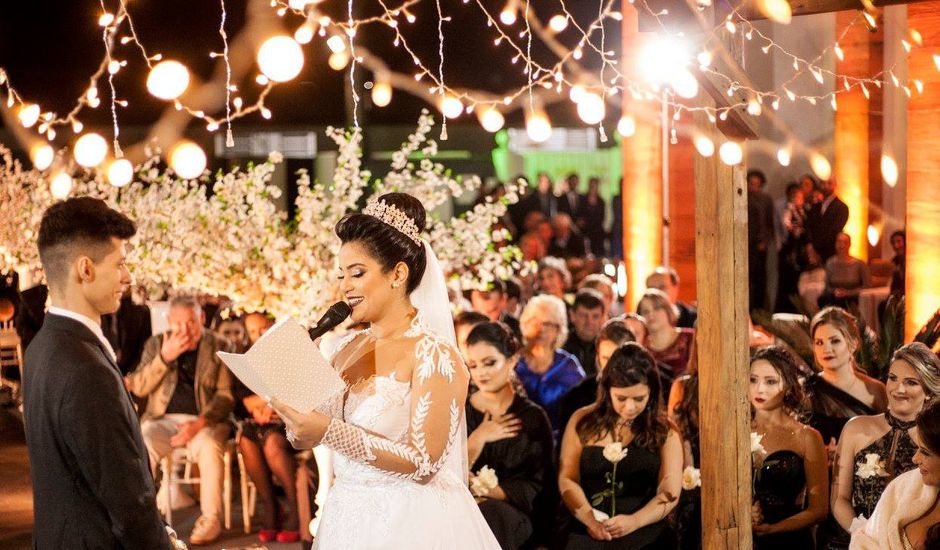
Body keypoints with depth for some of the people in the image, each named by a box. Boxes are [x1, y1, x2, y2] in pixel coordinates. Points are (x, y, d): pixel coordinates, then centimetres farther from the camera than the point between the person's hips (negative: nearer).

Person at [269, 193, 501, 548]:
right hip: (348, 520, 7)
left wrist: (330, 431, -28)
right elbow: (303, 439, 8)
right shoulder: (349, 349, 5)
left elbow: (424, 462, -22)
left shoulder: (434, 354, -15)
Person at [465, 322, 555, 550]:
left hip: (514, 514, -1)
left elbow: (535, 486, 1)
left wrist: (486, 492, -13)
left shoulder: (533, 418, 8)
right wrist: (478, 439, -4)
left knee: (489, 514, -37)